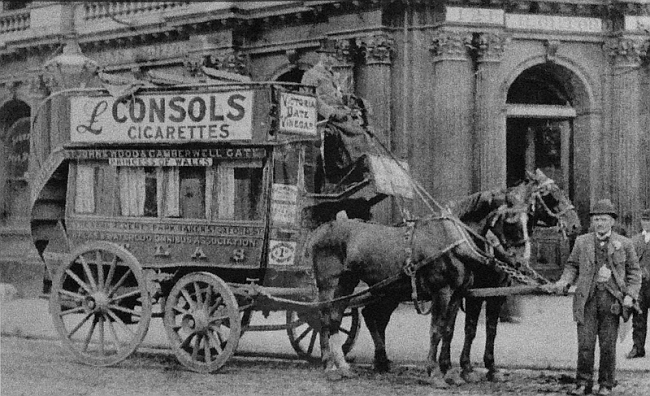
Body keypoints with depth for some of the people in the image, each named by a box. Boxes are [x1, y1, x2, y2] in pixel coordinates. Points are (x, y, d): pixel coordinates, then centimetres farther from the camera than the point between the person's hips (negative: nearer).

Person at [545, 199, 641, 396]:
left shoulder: (624, 244, 7)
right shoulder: (582, 242, 11)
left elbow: (634, 271, 9)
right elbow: (572, 265, 15)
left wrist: (630, 294, -3)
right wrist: (564, 282, -4)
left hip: (612, 298, -1)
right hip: (587, 298, 1)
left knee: (608, 345, 2)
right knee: (585, 343, -4)